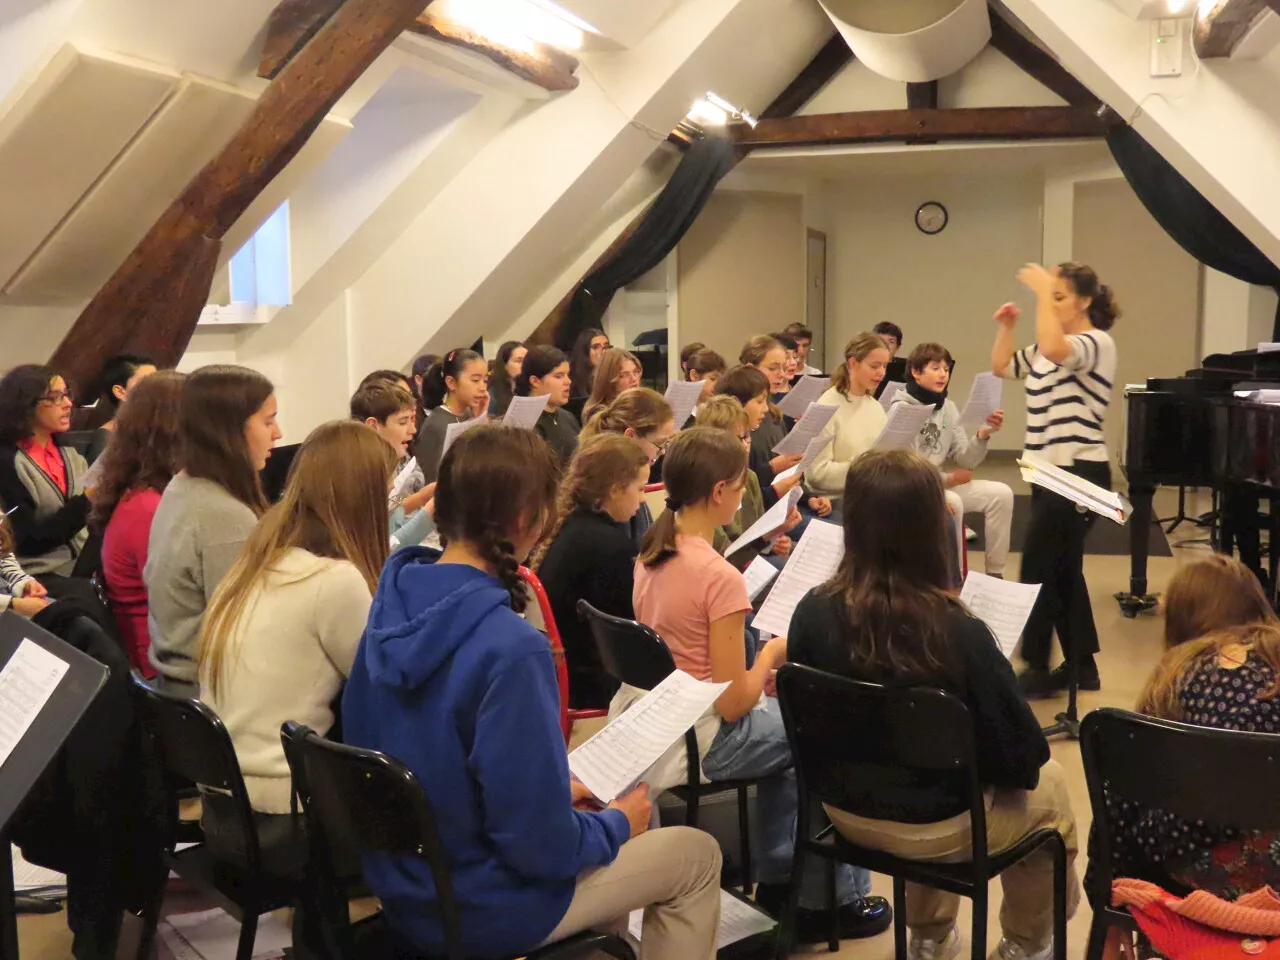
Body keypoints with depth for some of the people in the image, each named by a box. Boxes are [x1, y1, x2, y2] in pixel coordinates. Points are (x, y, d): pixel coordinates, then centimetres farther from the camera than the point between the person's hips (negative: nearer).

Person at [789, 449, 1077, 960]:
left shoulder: (813, 611, -17)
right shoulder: (959, 633, -29)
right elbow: (1023, 756, -19)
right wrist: (1016, 764, 4)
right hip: (934, 825, -4)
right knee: (1049, 786, 24)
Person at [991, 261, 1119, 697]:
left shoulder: (1098, 343, -14)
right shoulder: (1049, 347, 14)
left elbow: (1055, 350, -35)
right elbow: (1001, 367, 21)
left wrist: (1042, 290, -29)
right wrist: (1006, 327, 6)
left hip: (1079, 473, -10)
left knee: (1038, 567, -9)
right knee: (1062, 568, 13)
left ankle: (1037, 668, -1)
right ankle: (1081, 665, 23)